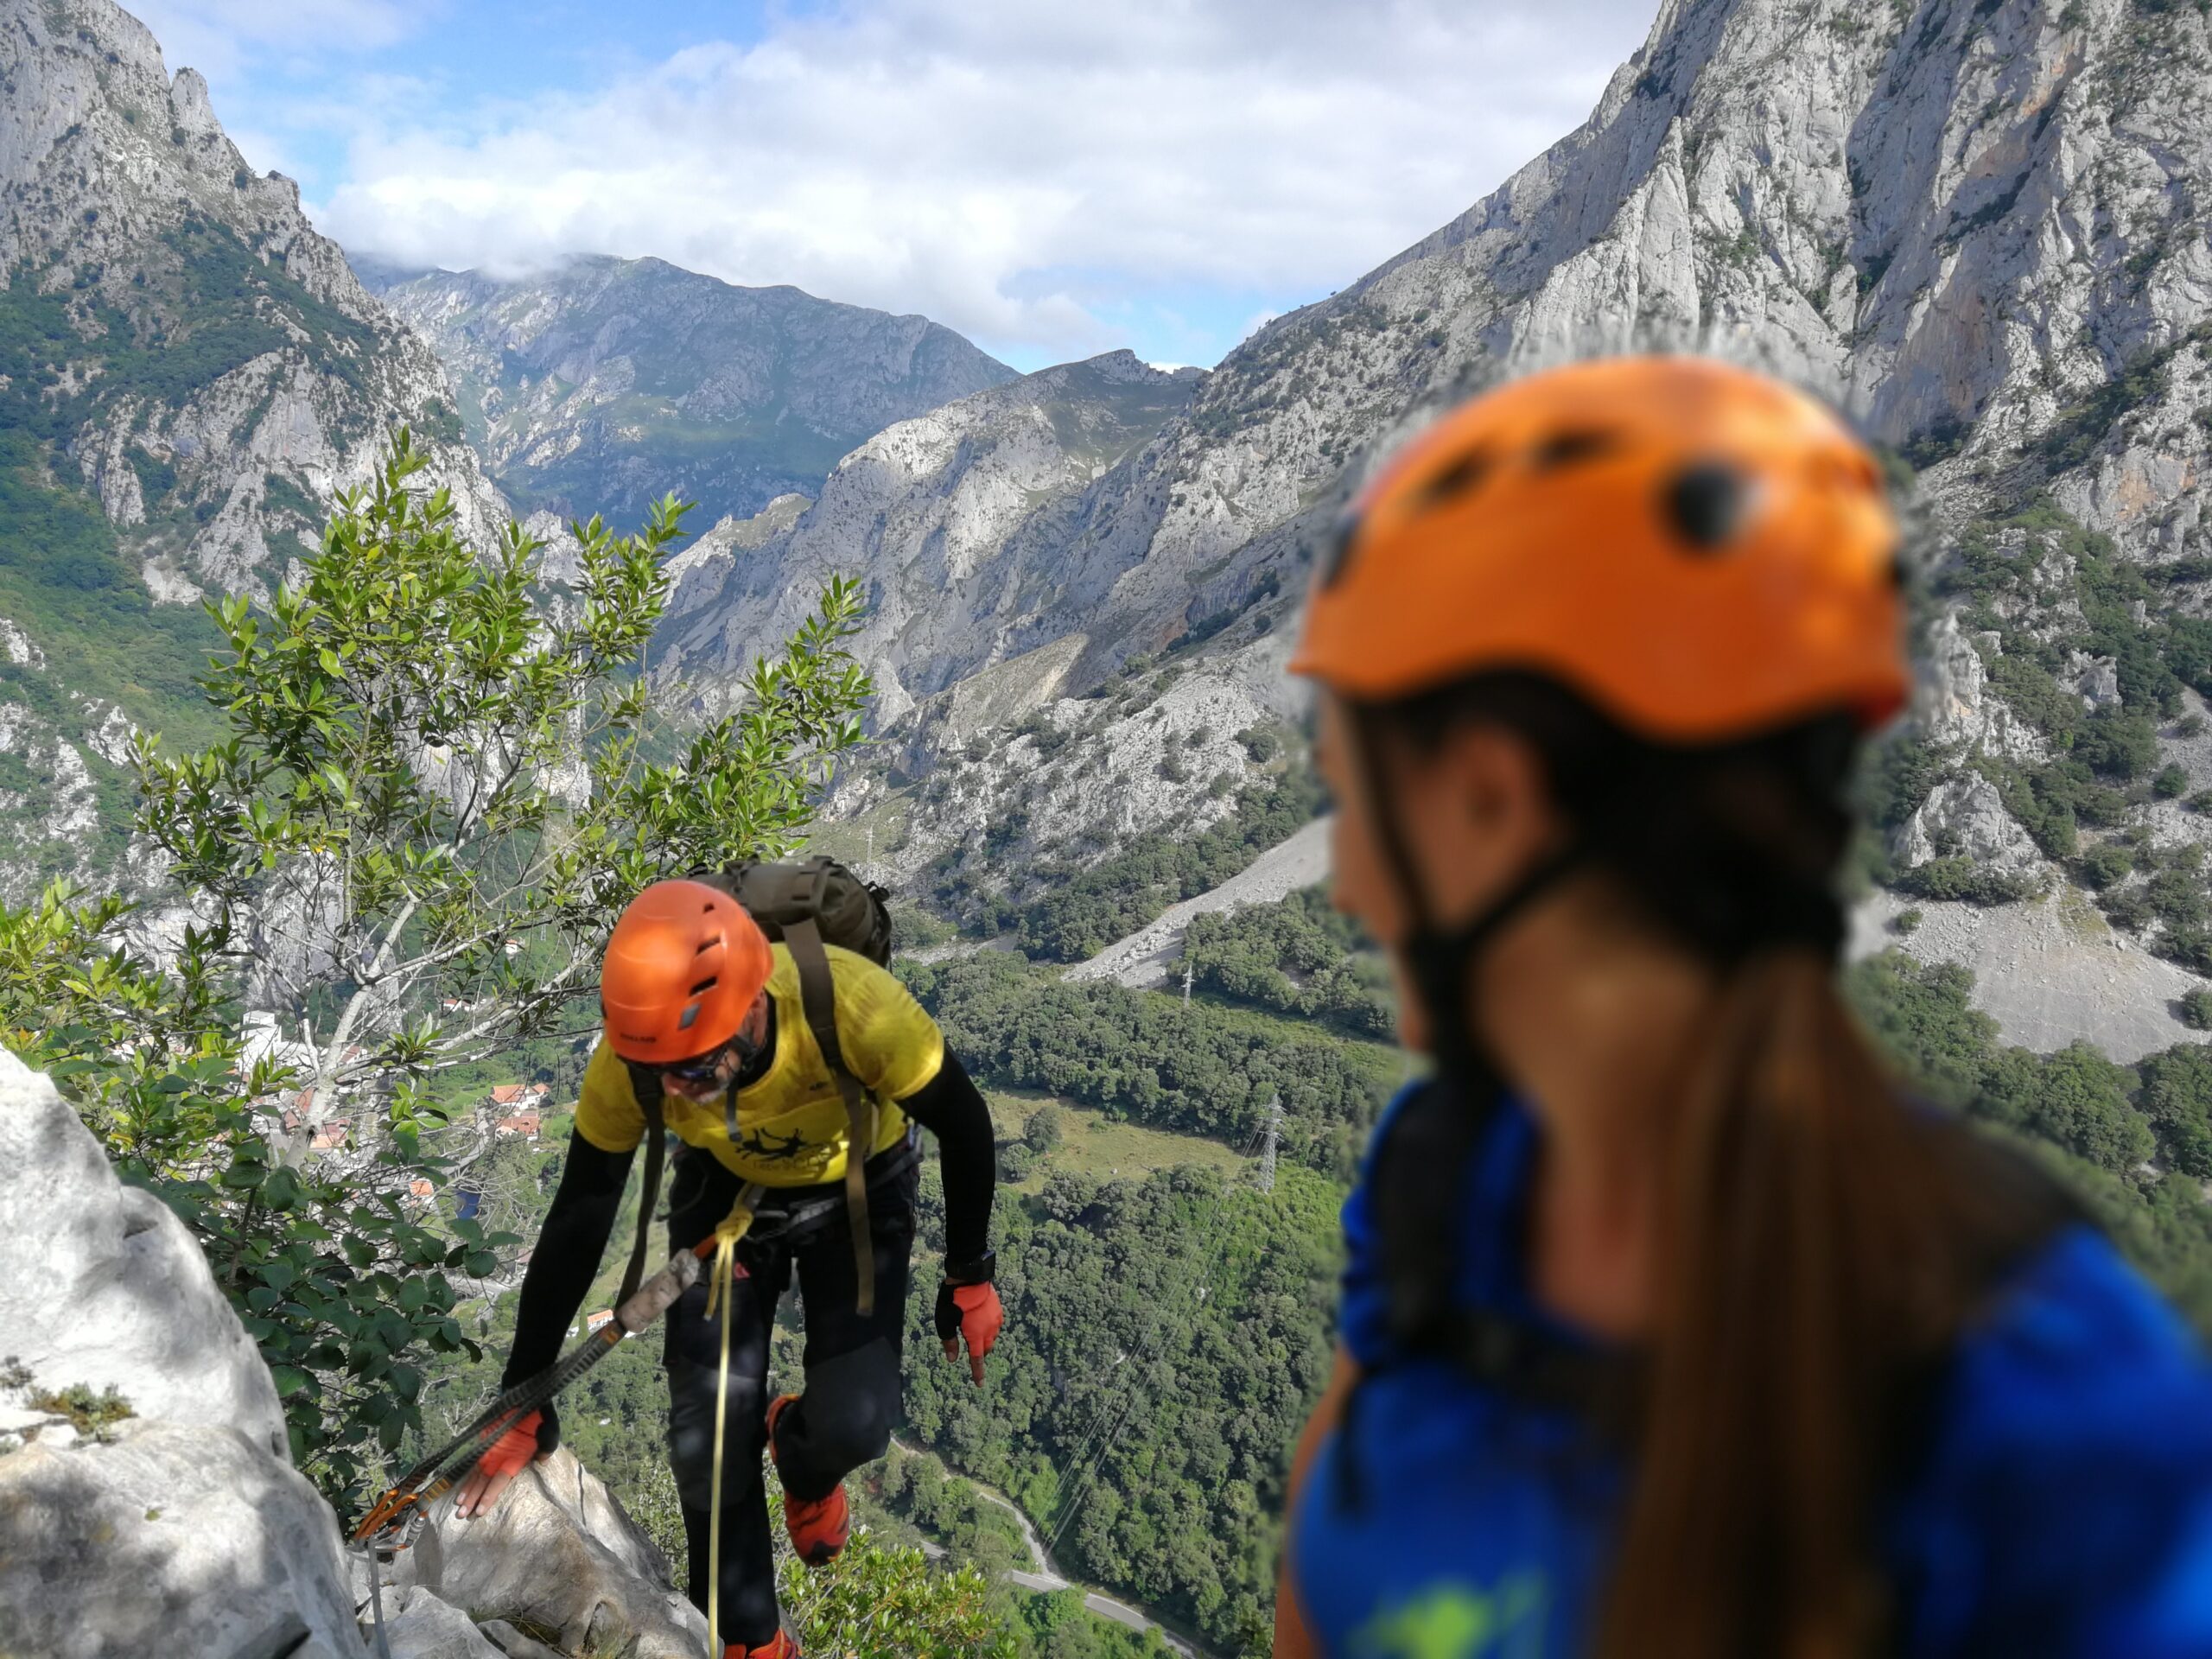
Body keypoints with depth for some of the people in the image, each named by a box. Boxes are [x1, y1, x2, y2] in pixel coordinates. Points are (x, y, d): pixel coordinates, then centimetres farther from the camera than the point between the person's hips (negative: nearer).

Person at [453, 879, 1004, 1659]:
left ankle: (803, 1465, 25)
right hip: (723, 1190, 2)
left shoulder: (855, 1008, -42)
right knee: (706, 1439, -7)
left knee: (852, 1427, -15)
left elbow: (964, 1127, -21)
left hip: (859, 1190, -1)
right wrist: (524, 1406, -13)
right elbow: (576, 1228, -18)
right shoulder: (631, 1058, -33)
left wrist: (970, 1276, -10)